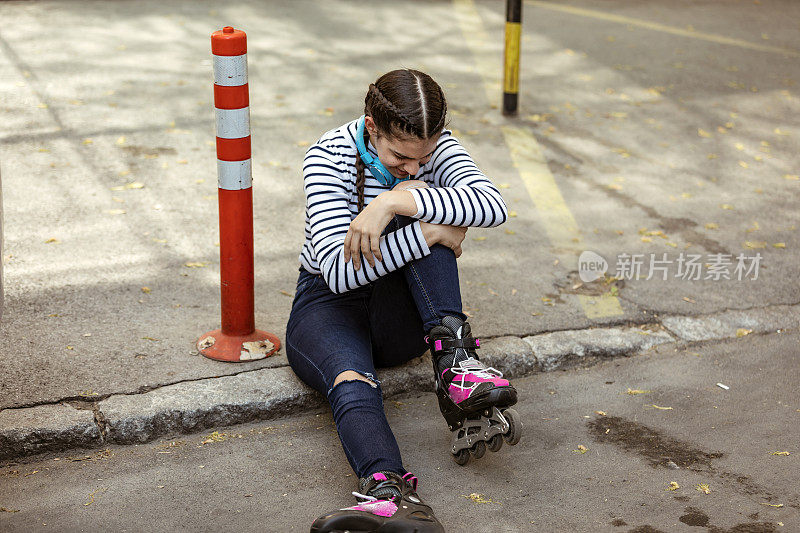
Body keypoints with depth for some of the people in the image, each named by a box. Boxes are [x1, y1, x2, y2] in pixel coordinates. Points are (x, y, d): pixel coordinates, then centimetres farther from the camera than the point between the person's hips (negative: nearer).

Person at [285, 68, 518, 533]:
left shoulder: (436, 146, -7)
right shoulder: (330, 156, -16)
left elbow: (494, 206, -28)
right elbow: (338, 271, -27)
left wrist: (397, 202, -37)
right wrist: (432, 234, -30)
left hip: (402, 315, 3)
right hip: (330, 303, -3)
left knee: (418, 207, -26)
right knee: (352, 384, -38)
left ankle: (455, 361, -35)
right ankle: (389, 491, -67)